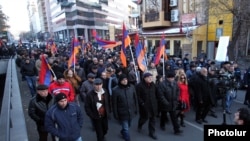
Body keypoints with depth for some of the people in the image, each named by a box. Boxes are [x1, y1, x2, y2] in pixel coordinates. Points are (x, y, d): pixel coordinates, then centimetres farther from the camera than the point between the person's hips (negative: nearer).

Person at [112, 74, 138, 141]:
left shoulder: (132, 87, -8)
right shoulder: (115, 90, -18)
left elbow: (135, 99, 3)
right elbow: (114, 103, -11)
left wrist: (136, 109, 7)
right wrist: (116, 115, -7)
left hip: (131, 112, 5)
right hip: (122, 113, -4)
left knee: (128, 126, 26)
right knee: (126, 128, 3)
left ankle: (122, 132, 57)